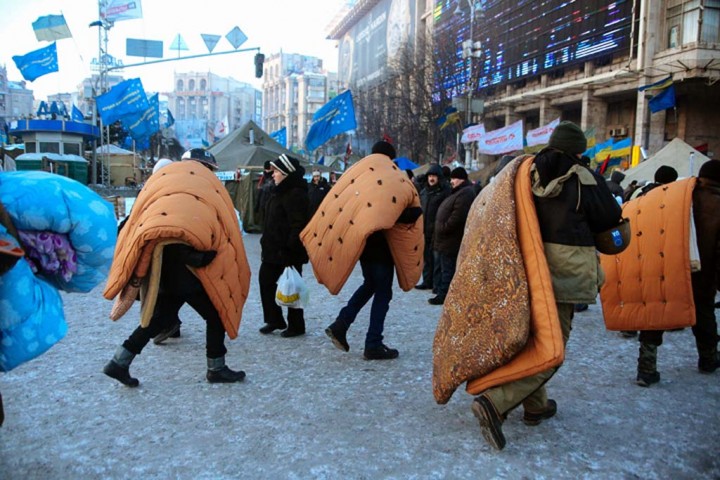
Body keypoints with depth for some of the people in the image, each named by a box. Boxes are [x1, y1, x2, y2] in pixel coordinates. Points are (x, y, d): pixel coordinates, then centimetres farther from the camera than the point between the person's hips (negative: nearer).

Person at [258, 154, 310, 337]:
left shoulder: (295, 194, -17)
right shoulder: (280, 192, 14)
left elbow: (298, 225, -24)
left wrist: (290, 248, -27)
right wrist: (266, 243, 19)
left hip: (288, 252, -10)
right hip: (273, 249, 10)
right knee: (265, 281, 13)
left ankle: (296, 326, 15)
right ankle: (274, 320, 25)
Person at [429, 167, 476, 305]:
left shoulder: (465, 193, -17)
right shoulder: (459, 192, 18)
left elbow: (457, 217, -26)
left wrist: (443, 229, -17)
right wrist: (441, 230, 16)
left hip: (451, 240, -11)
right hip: (448, 239, 11)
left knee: (448, 269, -4)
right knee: (446, 269, 15)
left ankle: (443, 296, 1)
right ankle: (443, 294, 22)